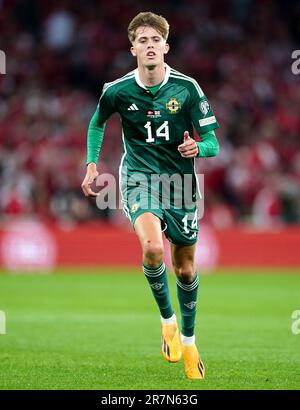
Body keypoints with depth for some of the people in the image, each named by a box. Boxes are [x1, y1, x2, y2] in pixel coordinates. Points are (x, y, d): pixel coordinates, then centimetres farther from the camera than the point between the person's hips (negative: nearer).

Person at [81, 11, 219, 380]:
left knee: (185, 269, 10)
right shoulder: (118, 91, -7)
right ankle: (167, 318, -3)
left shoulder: (187, 87, -9)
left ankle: (188, 338, 33)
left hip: (180, 182, 1)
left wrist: (198, 147, -29)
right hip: (139, 178, -1)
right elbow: (97, 123, 16)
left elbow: (212, 143, -7)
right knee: (152, 248, -28)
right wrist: (91, 163, 9)